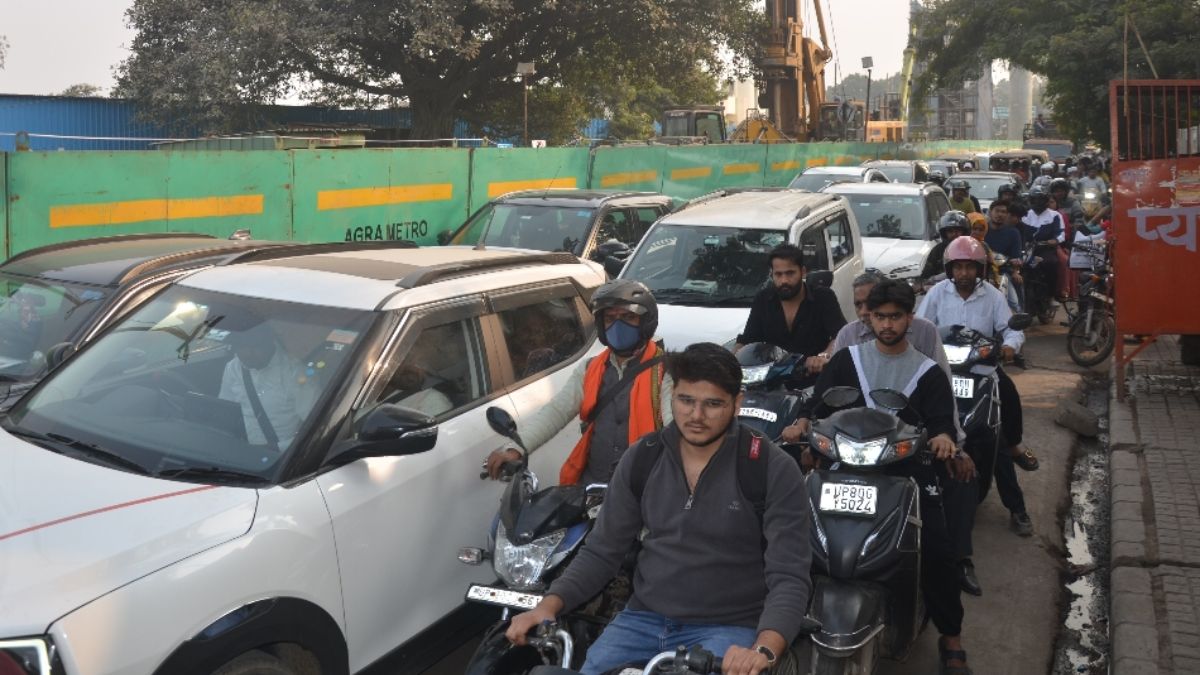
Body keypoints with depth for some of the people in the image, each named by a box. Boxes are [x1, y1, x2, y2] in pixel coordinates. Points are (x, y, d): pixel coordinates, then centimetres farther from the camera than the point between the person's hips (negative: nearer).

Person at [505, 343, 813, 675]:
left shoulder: (774, 470, -11)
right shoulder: (641, 459, 2)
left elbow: (789, 577, -15)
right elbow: (602, 550, 6)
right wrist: (549, 604, -10)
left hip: (727, 629, -3)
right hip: (641, 619, 3)